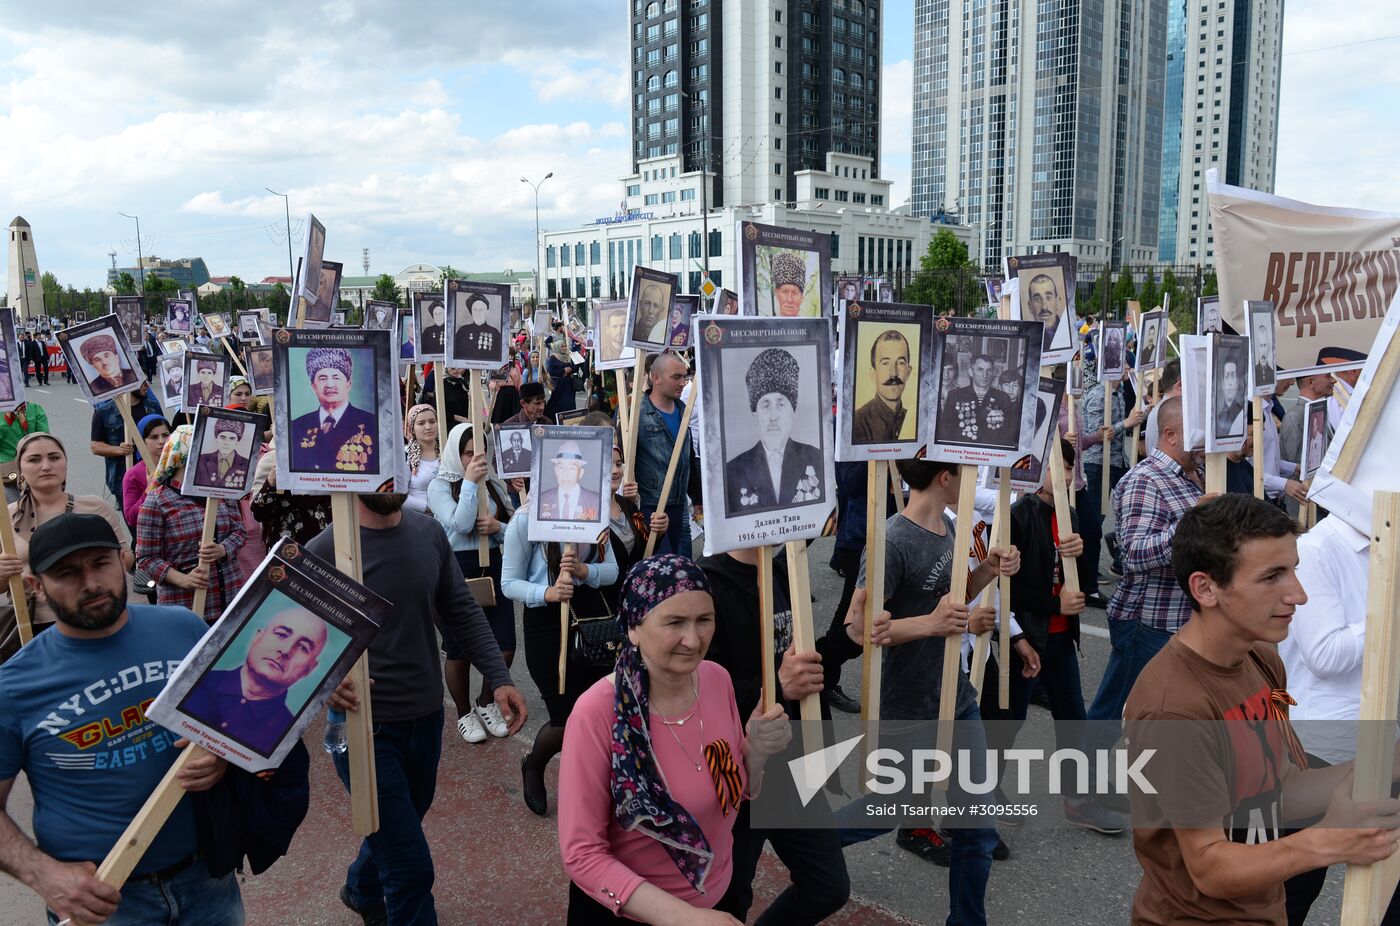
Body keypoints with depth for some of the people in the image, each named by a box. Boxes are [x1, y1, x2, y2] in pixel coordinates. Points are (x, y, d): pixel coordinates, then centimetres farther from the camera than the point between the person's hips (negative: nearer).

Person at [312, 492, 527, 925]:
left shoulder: (429, 534, -3)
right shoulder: (324, 553, -17)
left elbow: (461, 610, 5)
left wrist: (499, 677, -3)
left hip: (427, 718, 6)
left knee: (402, 824, 28)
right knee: (411, 867, -3)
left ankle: (362, 891, 58)